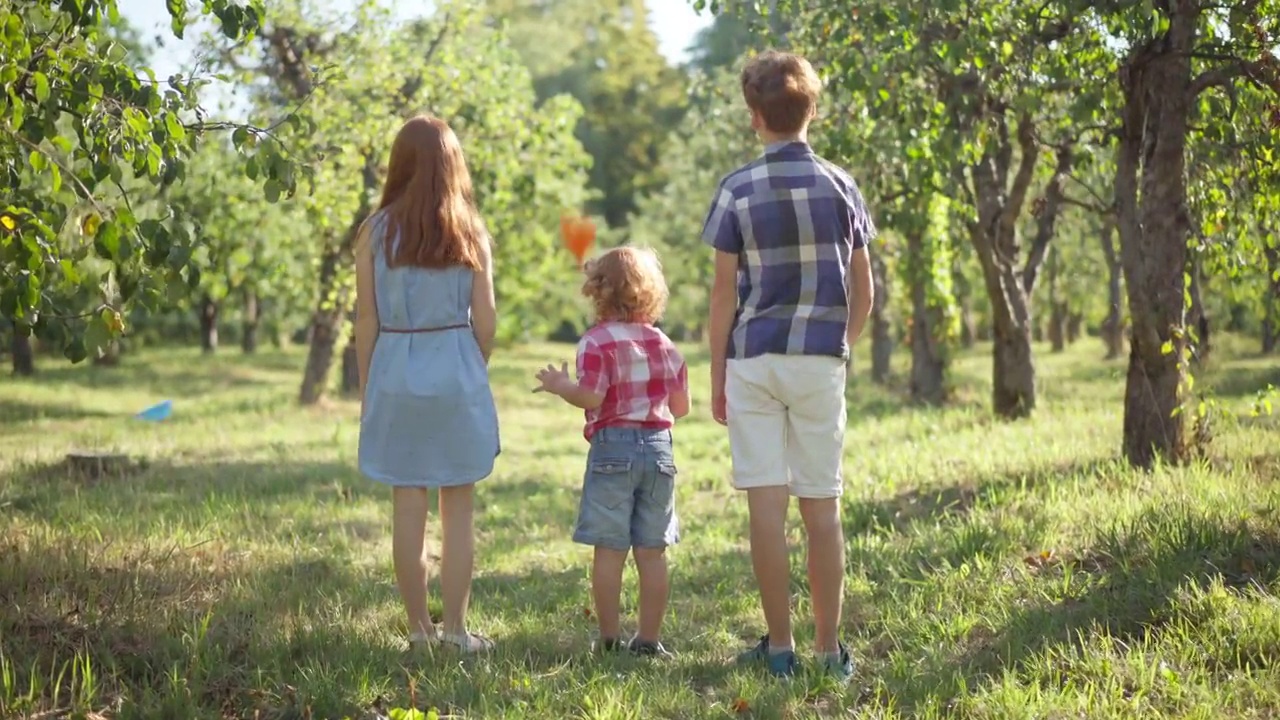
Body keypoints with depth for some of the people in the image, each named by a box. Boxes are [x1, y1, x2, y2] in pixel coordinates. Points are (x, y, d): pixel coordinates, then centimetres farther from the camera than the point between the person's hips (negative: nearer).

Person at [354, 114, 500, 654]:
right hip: (457, 372, 0)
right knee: (457, 510, 6)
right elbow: (485, 319, -2)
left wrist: (366, 389, 7)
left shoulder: (377, 231, -2)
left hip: (395, 373, 0)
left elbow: (366, 319, -2)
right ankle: (455, 630, 9)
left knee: (407, 509, 6)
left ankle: (420, 630, 12)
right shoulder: (468, 232, -1)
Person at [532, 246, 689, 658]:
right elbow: (681, 407, 10)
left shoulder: (597, 342, -7)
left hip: (613, 447, -5)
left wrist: (560, 386, 0)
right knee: (652, 551, 7)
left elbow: (591, 397, -18)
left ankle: (609, 637, 3)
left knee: (609, 550, 1)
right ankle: (649, 639, 9)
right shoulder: (663, 344, 10)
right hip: (658, 447, 5)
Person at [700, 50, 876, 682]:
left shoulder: (737, 190, -3)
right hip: (821, 360, 2)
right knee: (822, 509, 6)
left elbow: (724, 293, -3)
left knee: (767, 507, 2)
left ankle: (779, 647, 6)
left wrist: (717, 377, 4)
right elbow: (862, 291, 6)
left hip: (753, 360, -2)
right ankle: (828, 648, 10)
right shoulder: (840, 186, 4)